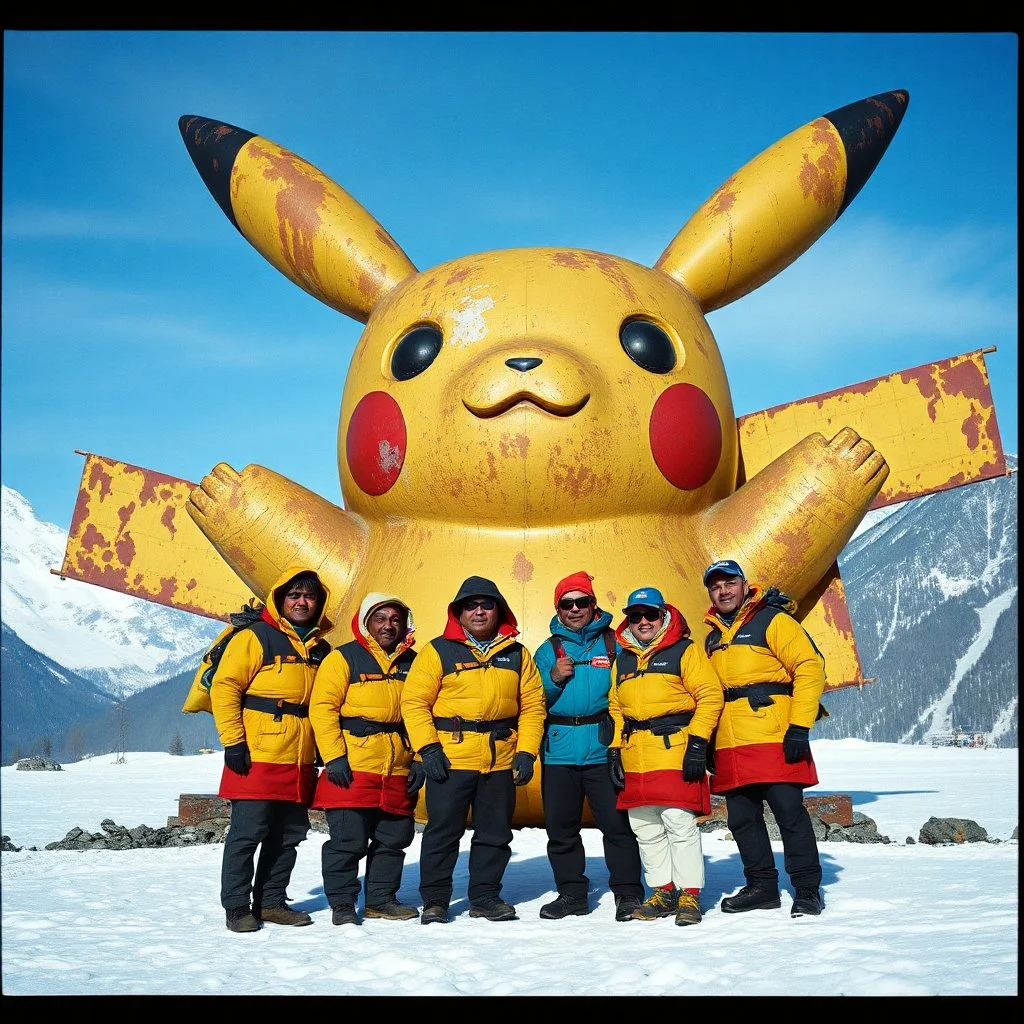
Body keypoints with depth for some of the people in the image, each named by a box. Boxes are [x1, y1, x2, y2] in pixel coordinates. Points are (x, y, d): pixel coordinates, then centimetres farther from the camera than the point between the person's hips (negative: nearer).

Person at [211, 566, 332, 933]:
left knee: (289, 835, 11)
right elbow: (224, 687, -8)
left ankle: (271, 901, 22)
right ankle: (236, 906, 9)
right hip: (257, 757, -6)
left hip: (300, 761, 6)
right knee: (247, 833, -2)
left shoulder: (321, 649, 15)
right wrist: (233, 741, -13)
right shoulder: (254, 637, -4)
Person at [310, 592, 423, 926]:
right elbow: (322, 707, -8)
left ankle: (381, 899, 26)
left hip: (398, 772, 5)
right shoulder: (343, 658, -3)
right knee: (349, 840, -2)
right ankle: (342, 904, 12)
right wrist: (334, 757, -14)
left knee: (394, 838, 11)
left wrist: (419, 760, 8)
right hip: (351, 768, -5)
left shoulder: (412, 663, 13)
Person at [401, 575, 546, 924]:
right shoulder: (438, 651, 0)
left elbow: (532, 705, 9)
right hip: (450, 758, -3)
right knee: (443, 830, 2)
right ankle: (434, 899, 14)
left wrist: (526, 751, -1)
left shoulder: (517, 654, 10)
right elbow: (414, 701, -3)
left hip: (501, 761, 3)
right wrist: (428, 748, -12)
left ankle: (485, 896, 24)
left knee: (495, 832, 11)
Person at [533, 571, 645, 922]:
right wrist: (553, 679, -8)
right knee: (561, 827, 8)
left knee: (617, 823, -3)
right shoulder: (547, 650, 13)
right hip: (558, 752, 3)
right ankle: (571, 892, 21)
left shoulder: (614, 644, 6)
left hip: (604, 750, -3)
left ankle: (628, 893, 9)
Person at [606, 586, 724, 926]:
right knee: (644, 828, 7)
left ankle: (689, 894, 2)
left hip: (675, 753, -6)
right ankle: (663, 892, 18)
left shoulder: (685, 650, 0)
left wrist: (697, 743, -13)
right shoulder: (622, 659, 18)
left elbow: (710, 696, -6)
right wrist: (614, 750, 10)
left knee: (680, 824, -8)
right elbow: (615, 709, 21)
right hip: (635, 759, 6)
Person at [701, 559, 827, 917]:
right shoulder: (713, 638, 20)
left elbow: (810, 667, -10)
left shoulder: (773, 620, -2)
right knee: (742, 820, 9)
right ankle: (761, 886, 21)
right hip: (729, 746, 7)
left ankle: (807, 889, 6)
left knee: (790, 813, -4)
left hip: (774, 740, -7)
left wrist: (800, 727, -16)